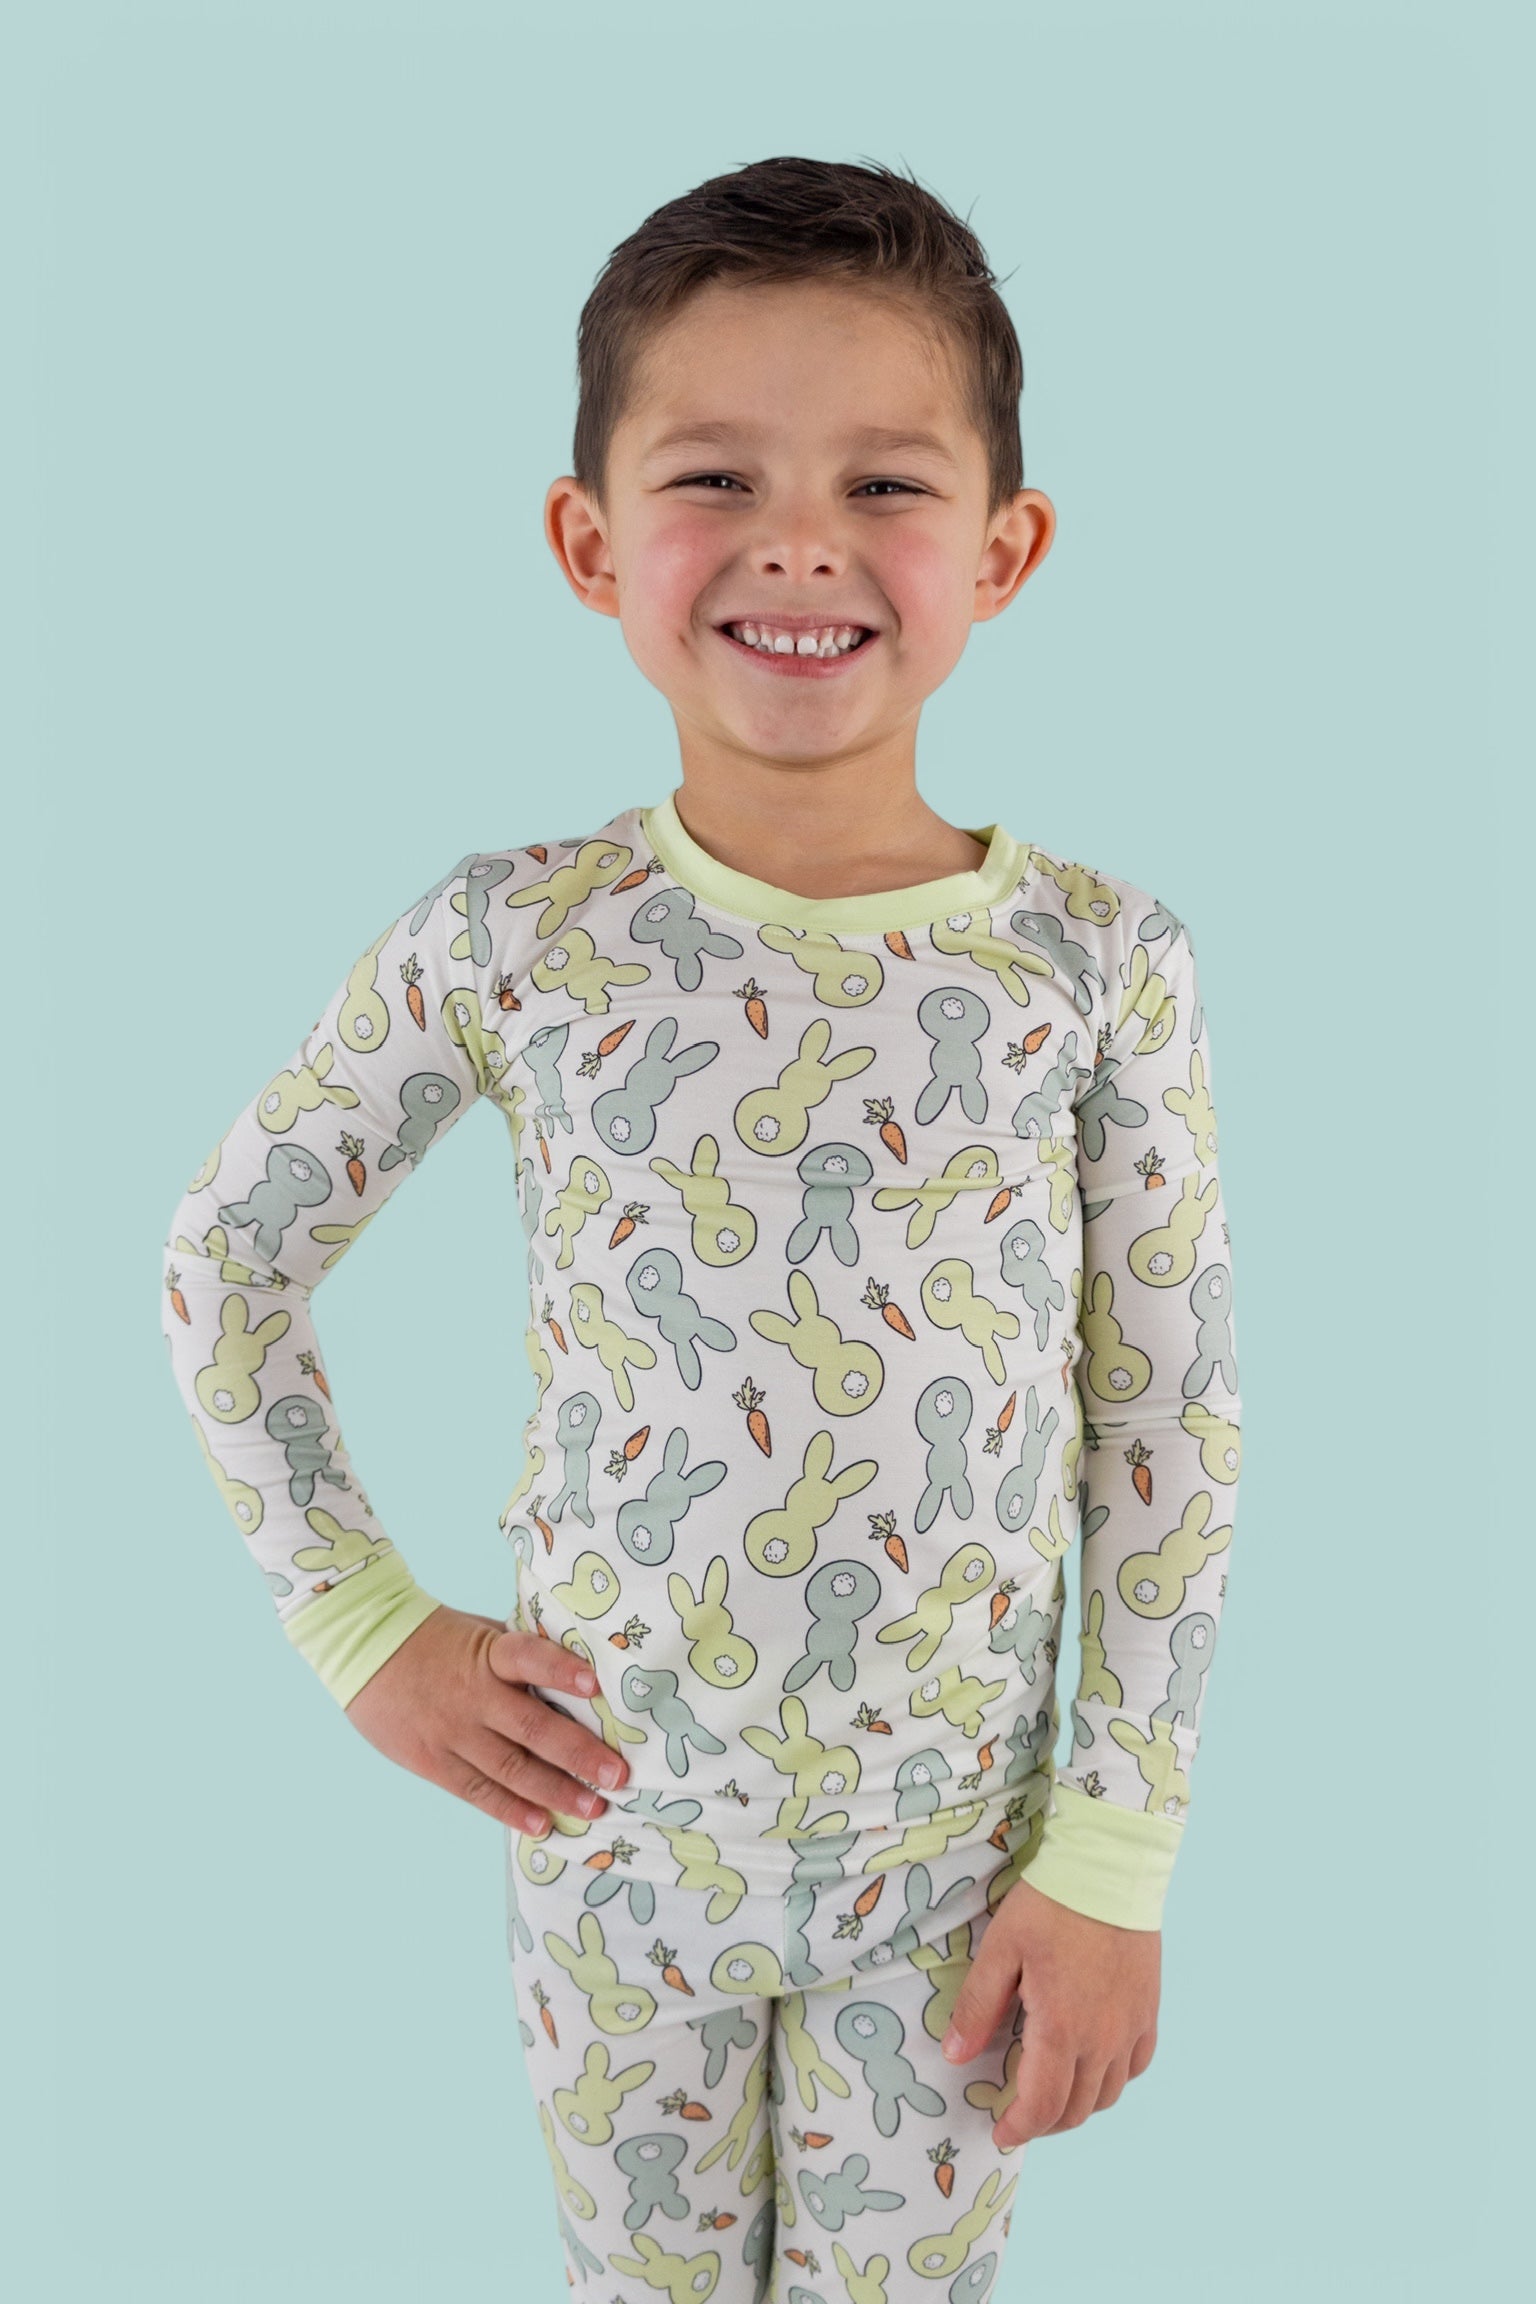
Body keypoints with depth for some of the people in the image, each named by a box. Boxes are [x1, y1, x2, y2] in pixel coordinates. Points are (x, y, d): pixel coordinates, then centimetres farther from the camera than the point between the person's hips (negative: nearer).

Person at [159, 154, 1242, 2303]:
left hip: (952, 1855, 0)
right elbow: (223, 1257, -1)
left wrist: (1116, 1861, -5)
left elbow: (1172, 1432, -7)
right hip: (609, 1823, 1)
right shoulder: (512, 938, -14)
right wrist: (365, 1626, -4)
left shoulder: (1098, 961, -14)